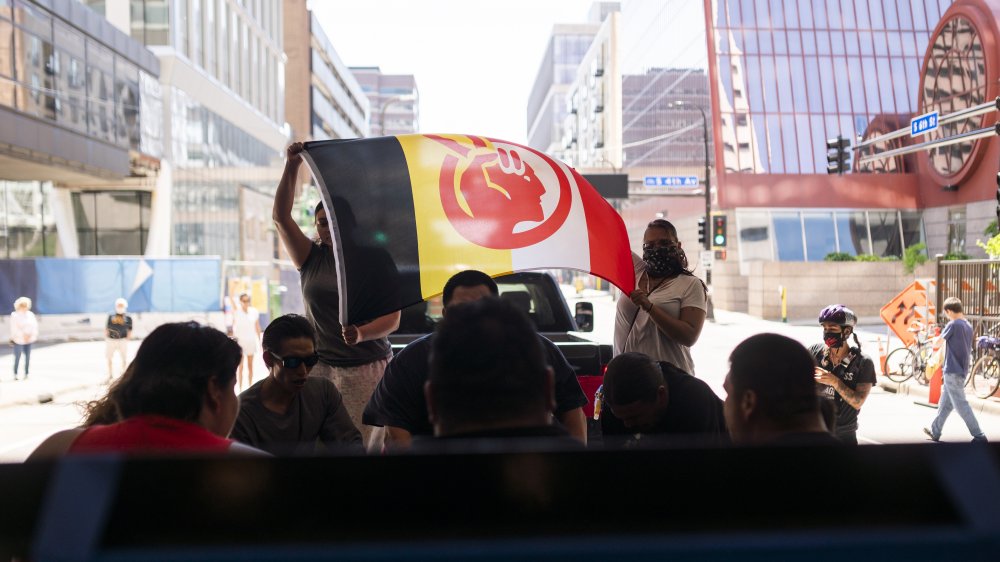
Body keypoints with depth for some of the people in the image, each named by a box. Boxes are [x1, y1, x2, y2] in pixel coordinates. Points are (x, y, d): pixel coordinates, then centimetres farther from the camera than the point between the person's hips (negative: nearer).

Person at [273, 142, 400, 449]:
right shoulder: (312, 259, 9)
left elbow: (393, 317, -3)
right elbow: (280, 217, -1)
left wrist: (362, 333, -23)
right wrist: (291, 168, -9)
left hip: (368, 367, -1)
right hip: (320, 365, 2)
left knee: (366, 442, -8)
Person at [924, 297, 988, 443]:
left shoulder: (953, 324, -15)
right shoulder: (969, 326, 9)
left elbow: (939, 341, -1)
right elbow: (969, 350, 15)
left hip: (952, 371, -9)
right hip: (962, 370, 9)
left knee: (961, 405, -4)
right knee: (945, 403, 16)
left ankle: (979, 436, -5)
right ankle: (935, 432, 25)